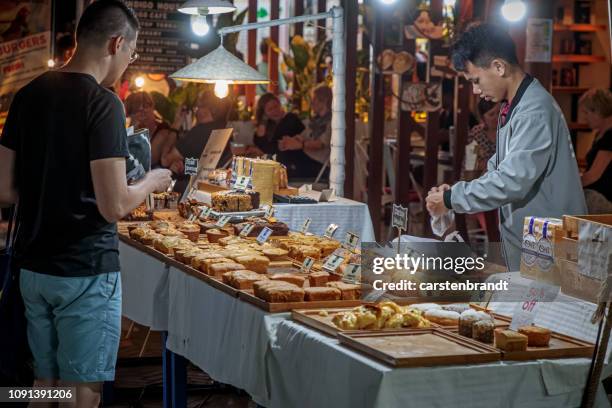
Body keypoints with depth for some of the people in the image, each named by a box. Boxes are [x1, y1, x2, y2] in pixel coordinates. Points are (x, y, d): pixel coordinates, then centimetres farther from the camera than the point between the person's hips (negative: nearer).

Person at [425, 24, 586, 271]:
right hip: (522, 239, 9)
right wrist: (456, 192, 5)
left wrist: (451, 199, -17)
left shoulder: (535, 111, -21)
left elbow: (514, 180, -26)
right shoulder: (512, 107, 11)